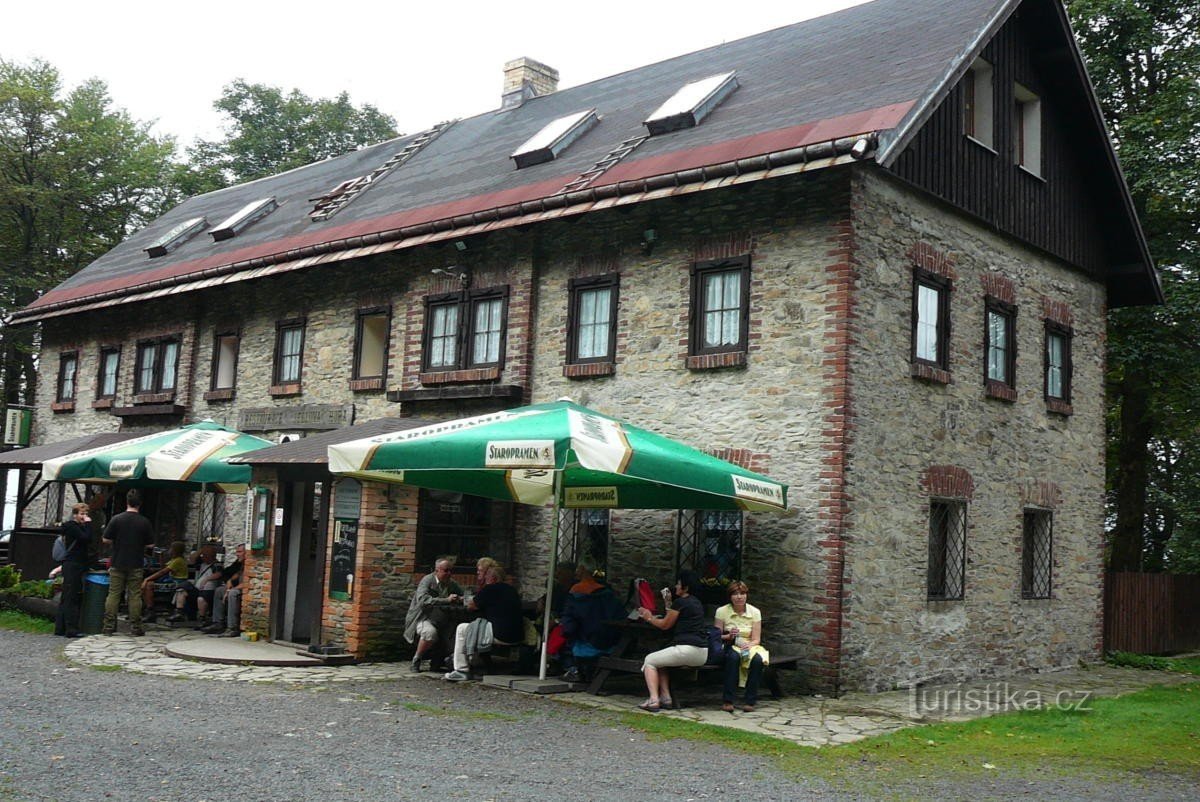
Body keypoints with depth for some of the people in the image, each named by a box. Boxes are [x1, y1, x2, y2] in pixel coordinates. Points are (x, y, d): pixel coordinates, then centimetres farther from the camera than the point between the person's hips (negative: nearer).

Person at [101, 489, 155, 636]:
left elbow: (105, 540, -3)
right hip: (136, 565, 0)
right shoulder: (144, 522, -5)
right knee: (135, 596, 4)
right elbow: (150, 544, -1)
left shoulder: (116, 519, -6)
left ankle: (109, 626, 7)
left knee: (113, 594, 7)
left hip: (118, 563, 0)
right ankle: (135, 627, 5)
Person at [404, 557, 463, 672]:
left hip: (441, 621, 6)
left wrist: (462, 599, -8)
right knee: (430, 632, -36)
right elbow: (422, 599, -25)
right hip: (423, 618, -6)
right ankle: (416, 660, -12)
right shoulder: (427, 580, -9)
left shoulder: (452, 584, 10)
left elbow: (462, 595, 19)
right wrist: (446, 600, -33)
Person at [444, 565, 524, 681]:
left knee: (461, 629, 6)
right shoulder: (512, 589, 15)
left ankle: (462, 670, 6)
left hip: (501, 637, -9)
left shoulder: (490, 589, -8)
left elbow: (470, 606, 1)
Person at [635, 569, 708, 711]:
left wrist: (649, 618, 18)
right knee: (660, 660, 27)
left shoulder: (680, 602, -6)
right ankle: (666, 698, 15)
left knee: (649, 661, 9)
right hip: (702, 654, 9)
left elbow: (665, 625, 3)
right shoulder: (696, 602, 19)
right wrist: (668, 603, 28)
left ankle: (654, 700, -6)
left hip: (687, 649, -9)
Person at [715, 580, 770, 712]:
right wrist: (729, 636, -21)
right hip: (729, 647, -1)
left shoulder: (754, 612, 0)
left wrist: (748, 645, -25)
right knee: (733, 656, -37)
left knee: (757, 659, -33)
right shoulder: (722, 611, -3)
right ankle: (727, 701, -32)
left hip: (750, 647, 1)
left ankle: (749, 701, -22)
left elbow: (756, 639, -3)